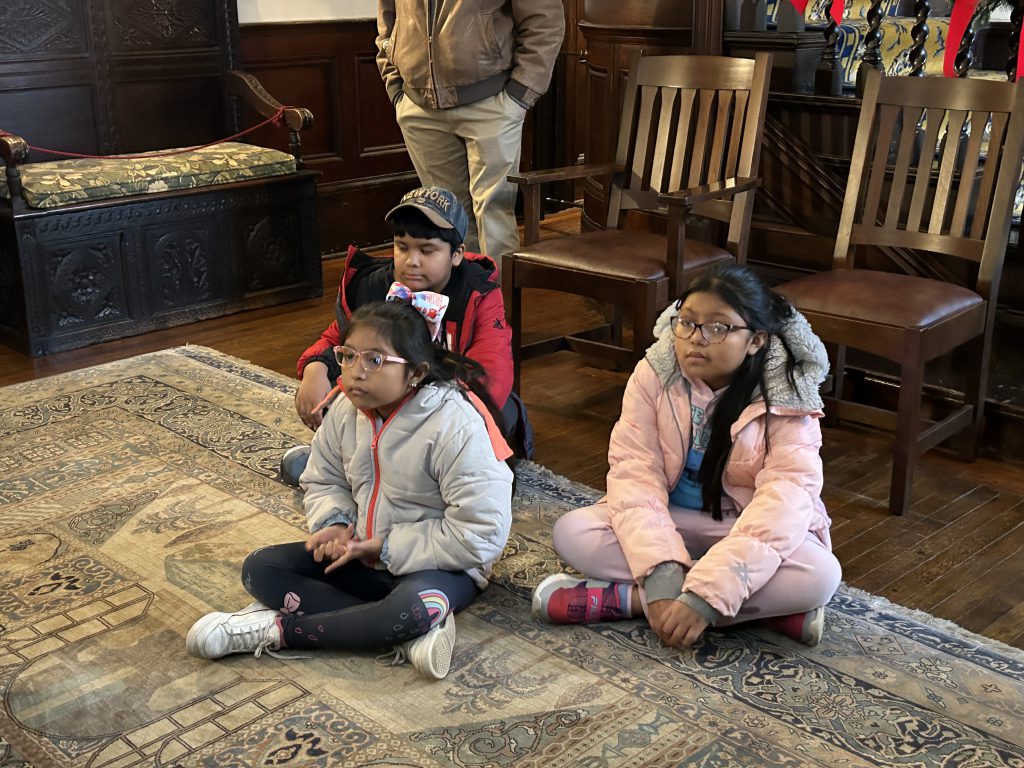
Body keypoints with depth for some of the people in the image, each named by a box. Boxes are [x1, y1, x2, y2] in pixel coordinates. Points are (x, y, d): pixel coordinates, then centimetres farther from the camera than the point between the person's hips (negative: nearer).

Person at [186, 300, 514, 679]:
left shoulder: (456, 425, -25)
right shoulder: (346, 409, -5)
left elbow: (482, 534, -26)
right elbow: (322, 481, 11)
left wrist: (387, 547, -22)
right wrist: (334, 524, -13)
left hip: (436, 564, -7)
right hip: (360, 552, 7)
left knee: (414, 608, -40)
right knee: (259, 569, -8)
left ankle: (277, 629, -18)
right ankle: (409, 635, -23)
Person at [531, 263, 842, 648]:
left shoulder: (787, 401, -18)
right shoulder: (653, 374, -12)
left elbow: (784, 500, -28)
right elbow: (634, 469, -20)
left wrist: (704, 595, -39)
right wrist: (661, 571, -35)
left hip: (749, 531, -2)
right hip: (669, 520, 2)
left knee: (818, 575, -33)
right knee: (572, 532, -23)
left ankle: (623, 598, -27)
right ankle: (763, 605, -23)